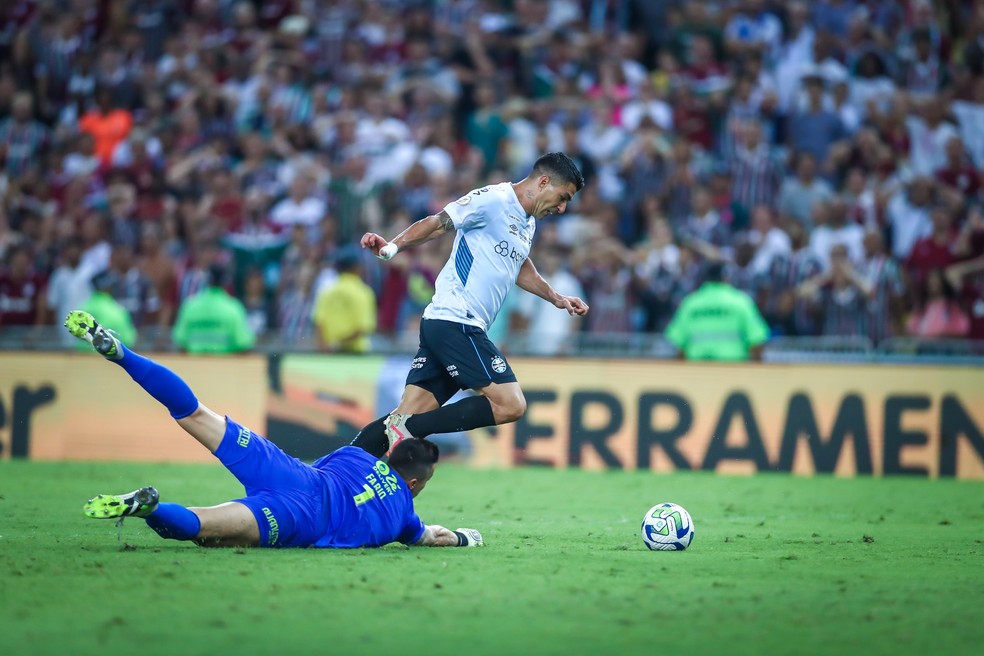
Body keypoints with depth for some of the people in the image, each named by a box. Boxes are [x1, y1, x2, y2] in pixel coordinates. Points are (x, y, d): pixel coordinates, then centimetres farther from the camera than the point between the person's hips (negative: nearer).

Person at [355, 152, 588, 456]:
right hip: (455, 324, -10)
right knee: (510, 404, -13)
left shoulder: (527, 222, 21)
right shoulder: (494, 199, -8)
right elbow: (437, 223, -10)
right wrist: (392, 246, -22)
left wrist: (556, 298, 30)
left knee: (409, 416, 2)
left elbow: (519, 268, 38)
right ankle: (407, 429, -16)